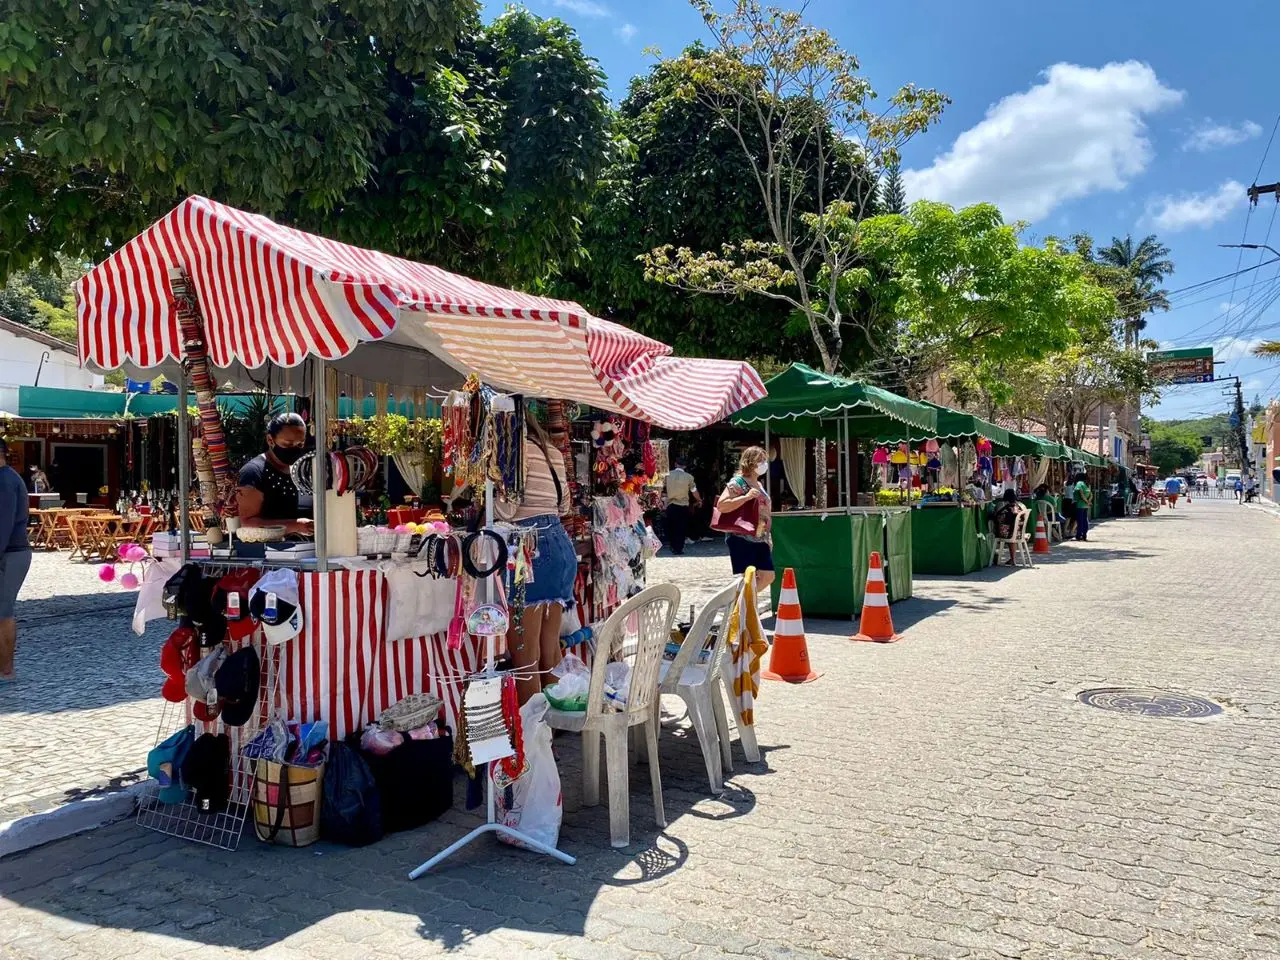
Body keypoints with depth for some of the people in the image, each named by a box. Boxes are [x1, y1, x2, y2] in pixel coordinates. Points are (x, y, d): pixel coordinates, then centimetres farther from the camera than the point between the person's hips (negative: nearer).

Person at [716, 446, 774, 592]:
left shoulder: (758, 484, 17)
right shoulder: (737, 482, -11)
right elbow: (721, 506, -22)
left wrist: (767, 537, 23)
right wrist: (746, 497, -27)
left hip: (760, 540, 9)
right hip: (742, 539, -9)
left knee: (768, 576, 8)